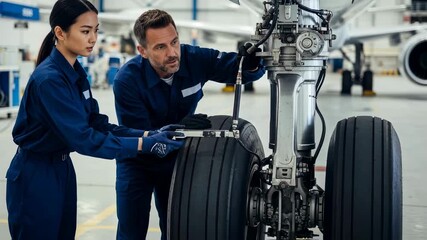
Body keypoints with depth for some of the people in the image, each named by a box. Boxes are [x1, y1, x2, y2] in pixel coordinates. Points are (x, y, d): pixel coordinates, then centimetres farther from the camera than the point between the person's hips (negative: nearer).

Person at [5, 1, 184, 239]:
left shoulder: (76, 72, 3)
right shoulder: (48, 78, -25)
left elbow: (97, 124, 1)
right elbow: (82, 137, -28)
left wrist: (147, 134, -12)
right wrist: (144, 145, -29)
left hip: (62, 167, 8)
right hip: (35, 174, -8)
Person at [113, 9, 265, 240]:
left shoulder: (195, 59, -21)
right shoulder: (127, 80, -29)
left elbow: (246, 71, -14)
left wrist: (252, 62, -38)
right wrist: (177, 128, -45)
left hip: (176, 158, 3)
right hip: (138, 162, -3)